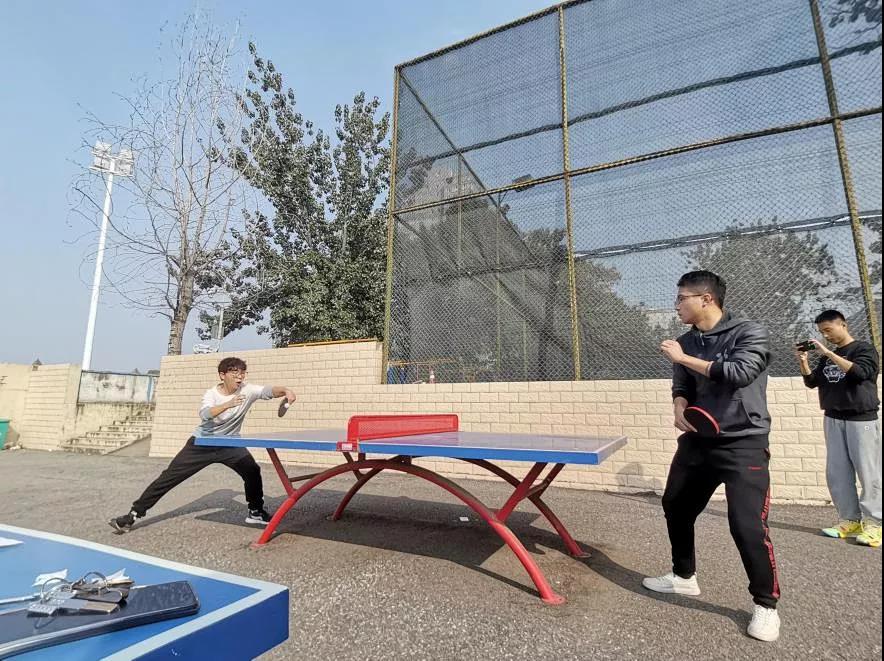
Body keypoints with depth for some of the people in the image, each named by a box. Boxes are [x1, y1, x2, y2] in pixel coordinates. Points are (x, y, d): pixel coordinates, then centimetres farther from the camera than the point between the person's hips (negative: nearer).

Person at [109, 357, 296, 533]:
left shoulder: (247, 390, -15)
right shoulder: (212, 393, -18)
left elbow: (269, 390, -30)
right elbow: (205, 414, -38)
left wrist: (286, 391, -51)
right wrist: (228, 404, -55)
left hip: (230, 444, 1)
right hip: (202, 444, -1)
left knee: (252, 470, -13)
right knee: (169, 476, -4)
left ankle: (255, 512, 7)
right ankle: (133, 515, 11)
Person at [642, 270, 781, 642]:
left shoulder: (749, 332, -8)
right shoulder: (686, 343, 7)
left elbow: (739, 373, -24)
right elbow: (681, 387, 7)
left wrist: (684, 359, -17)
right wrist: (680, 410, -14)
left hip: (743, 445, -6)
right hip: (697, 442, 6)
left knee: (748, 527, -11)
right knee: (675, 509, 14)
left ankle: (766, 604, 16)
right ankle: (684, 577, 36)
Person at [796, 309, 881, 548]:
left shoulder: (864, 349, -3)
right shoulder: (826, 356, 13)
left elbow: (859, 372, -21)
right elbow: (812, 382, 12)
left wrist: (828, 353, -22)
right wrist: (803, 361, -3)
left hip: (862, 419, -5)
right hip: (833, 420, 5)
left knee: (868, 473, -3)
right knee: (837, 474, 4)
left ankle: (873, 524, 4)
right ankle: (850, 520, 11)